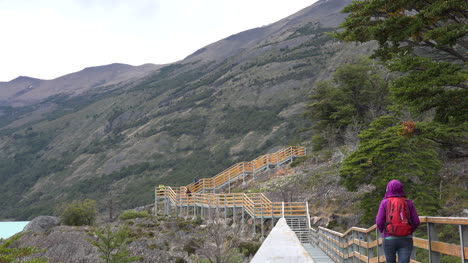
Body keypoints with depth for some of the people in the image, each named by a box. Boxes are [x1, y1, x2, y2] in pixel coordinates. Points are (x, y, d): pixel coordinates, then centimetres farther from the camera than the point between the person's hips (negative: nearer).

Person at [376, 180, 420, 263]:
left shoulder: (385, 203, -4)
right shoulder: (408, 203, 2)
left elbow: (379, 222, -8)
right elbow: (416, 222, 0)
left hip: (389, 240, -1)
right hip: (406, 240, 1)